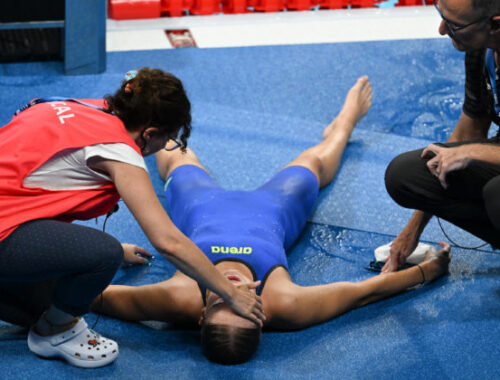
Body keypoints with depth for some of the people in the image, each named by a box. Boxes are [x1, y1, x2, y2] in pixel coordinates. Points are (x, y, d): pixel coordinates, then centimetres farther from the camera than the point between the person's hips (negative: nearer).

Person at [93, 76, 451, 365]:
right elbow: (365, 291, -35)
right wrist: (427, 270, -29)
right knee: (314, 163, 31)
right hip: (271, 208, 0)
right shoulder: (283, 305, -49)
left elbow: (98, 296, -37)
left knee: (176, 161, 34)